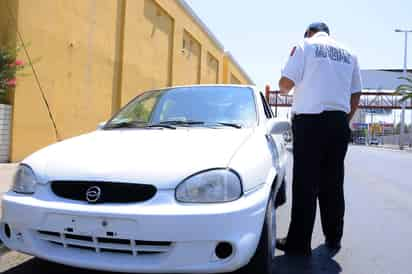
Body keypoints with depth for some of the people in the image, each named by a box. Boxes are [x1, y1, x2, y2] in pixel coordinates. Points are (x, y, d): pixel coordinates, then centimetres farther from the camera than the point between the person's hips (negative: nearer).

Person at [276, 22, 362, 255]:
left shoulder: (305, 46, 3)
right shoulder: (349, 54, 17)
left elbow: (285, 83, -5)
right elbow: (356, 96, 15)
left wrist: (285, 90, 17)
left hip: (310, 120, -5)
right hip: (339, 122, 5)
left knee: (305, 183, -5)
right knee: (333, 183, 11)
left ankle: (299, 243, -2)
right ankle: (333, 238, 19)